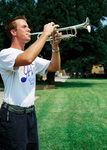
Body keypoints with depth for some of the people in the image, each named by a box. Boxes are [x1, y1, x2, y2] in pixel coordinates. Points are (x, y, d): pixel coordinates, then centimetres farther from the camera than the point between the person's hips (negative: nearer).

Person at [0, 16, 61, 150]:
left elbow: (54, 67, 16)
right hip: (13, 115, -8)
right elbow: (27, 59, -33)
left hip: (30, 112, 8)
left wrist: (55, 46, 0)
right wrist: (45, 33, -23)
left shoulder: (32, 54, 15)